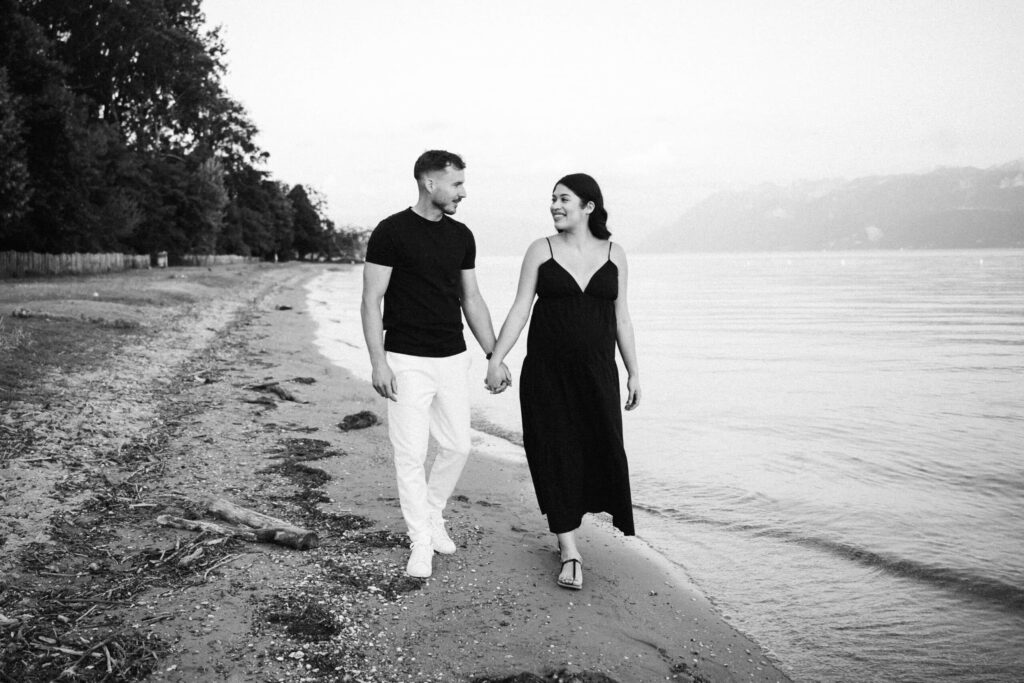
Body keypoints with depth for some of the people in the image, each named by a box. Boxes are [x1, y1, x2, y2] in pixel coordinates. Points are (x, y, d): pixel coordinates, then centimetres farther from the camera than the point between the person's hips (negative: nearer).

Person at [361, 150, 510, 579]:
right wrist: (378, 362, -16)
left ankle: (433, 514, 33)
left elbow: (471, 299, 13)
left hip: (453, 359, 5)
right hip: (407, 362, -5)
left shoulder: (461, 236, 8)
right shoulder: (391, 232, -9)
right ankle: (421, 543, 10)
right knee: (411, 453, -2)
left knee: (457, 445, 9)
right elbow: (371, 301, -9)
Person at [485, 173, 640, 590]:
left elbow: (621, 317, 8)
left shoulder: (613, 254, 5)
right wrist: (496, 359, -8)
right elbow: (520, 309, -1)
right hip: (546, 371, -1)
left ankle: (567, 516, 32)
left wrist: (634, 372, 7)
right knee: (556, 454, 0)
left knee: (602, 448, 3)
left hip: (596, 372, 2)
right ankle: (569, 550, 8)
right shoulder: (541, 251, 0)